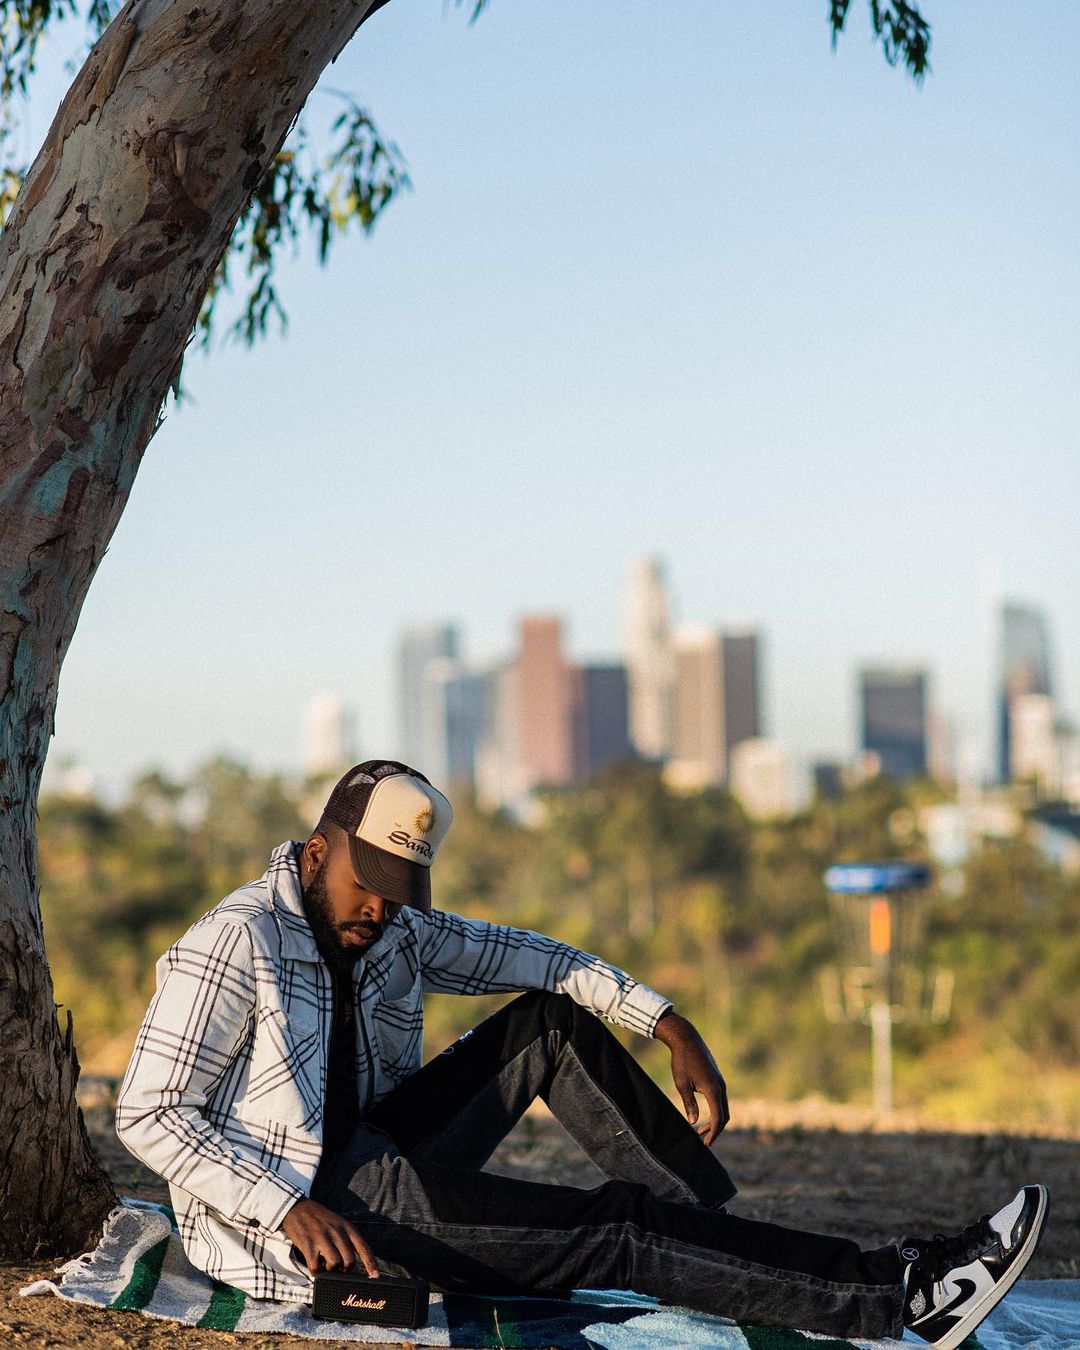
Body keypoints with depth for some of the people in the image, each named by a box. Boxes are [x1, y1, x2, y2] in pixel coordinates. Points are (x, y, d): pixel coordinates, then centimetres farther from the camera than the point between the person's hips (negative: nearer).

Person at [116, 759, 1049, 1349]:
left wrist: (672, 1030, 5)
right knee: (615, 1231, -18)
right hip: (291, 1222, -9)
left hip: (368, 1169, 9)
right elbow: (147, 1114, -19)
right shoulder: (234, 945, -15)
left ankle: (717, 1229, -5)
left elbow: (522, 956, 16)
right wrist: (290, 1208, -28)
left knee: (552, 1022, 1)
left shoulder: (394, 931, 9)